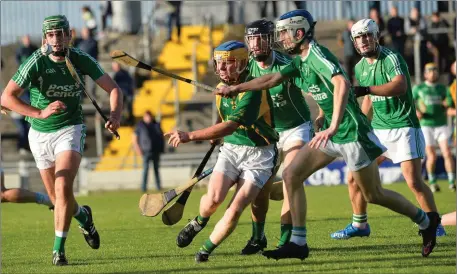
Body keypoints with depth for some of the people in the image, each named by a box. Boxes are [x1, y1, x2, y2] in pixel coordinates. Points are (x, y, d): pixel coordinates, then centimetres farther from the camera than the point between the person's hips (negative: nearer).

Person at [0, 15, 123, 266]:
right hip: (40, 135, 1)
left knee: (63, 188, -22)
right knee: (57, 198, 10)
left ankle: (58, 249, -15)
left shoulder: (81, 59, -10)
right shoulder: (36, 62, -18)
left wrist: (115, 115, -24)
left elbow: (113, 89, -4)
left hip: (70, 130, -1)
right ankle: (82, 215, 45)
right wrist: (40, 112, -36)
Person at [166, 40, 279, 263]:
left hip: (258, 155, -5)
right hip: (230, 149, 5)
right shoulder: (222, 87, 4)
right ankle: (199, 222, 13)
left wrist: (190, 136, -33)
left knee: (235, 209, -18)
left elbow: (230, 127, -31)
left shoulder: (253, 90, -22)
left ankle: (207, 249, 3)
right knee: (214, 198, -20)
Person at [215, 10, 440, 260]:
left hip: (352, 133, -9)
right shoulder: (301, 60, 8)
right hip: (331, 134, 9)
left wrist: (332, 127, -41)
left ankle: (426, 222, 23)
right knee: (291, 175, -2)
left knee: (373, 195, 2)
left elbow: (342, 83, -36)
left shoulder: (317, 55, -21)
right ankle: (298, 243, 0)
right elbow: (272, 79, 24)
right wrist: (235, 89, 21)